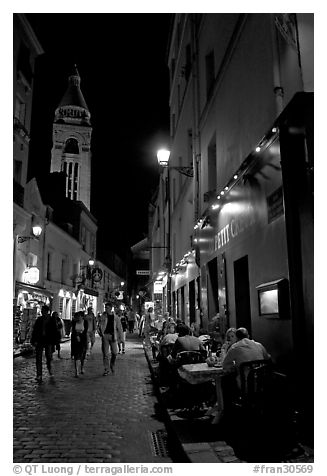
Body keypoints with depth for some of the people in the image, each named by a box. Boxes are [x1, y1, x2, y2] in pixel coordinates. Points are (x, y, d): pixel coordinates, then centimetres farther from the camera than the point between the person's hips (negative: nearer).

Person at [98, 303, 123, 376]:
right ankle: (106, 369, 11)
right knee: (105, 353, 1)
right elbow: (99, 325, 7)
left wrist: (120, 336, 5)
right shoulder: (103, 316, 4)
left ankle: (112, 365, 24)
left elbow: (119, 327, 8)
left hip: (113, 336, 0)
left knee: (114, 352, -3)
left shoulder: (115, 317, 4)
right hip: (105, 335, 0)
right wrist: (100, 332, -10)